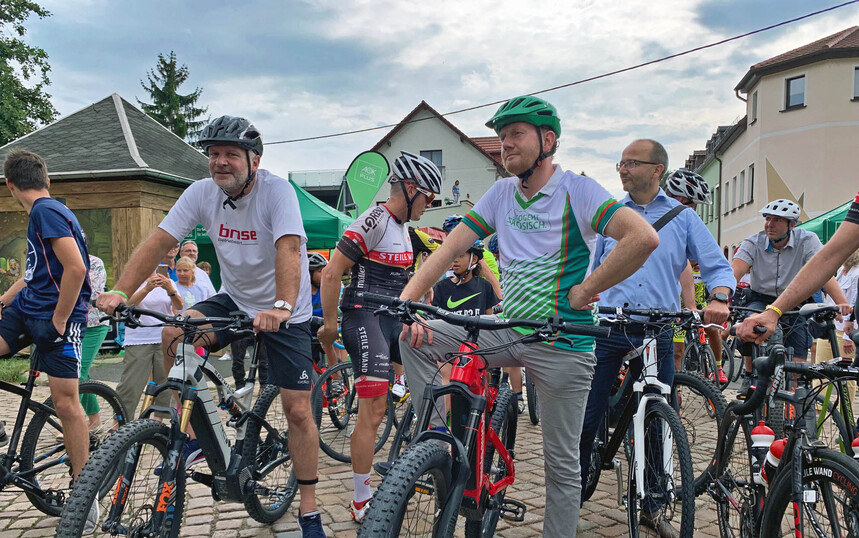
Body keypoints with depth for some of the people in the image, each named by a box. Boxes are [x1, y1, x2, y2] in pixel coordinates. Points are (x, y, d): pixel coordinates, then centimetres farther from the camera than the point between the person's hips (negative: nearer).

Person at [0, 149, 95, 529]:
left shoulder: (47, 211, -14)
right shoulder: (41, 212, 16)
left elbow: (75, 268, -24)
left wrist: (58, 321, -17)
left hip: (57, 316, -9)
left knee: (65, 402, -6)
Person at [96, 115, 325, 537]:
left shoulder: (277, 190, -22)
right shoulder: (202, 193, -8)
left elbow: (288, 249, -36)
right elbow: (158, 242, -14)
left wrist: (281, 308, -51)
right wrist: (120, 292, -27)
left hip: (285, 314, -4)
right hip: (233, 300, 4)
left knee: (298, 410, -5)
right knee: (173, 334, -23)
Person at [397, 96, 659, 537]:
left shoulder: (577, 190, -10)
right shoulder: (502, 192, 7)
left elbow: (644, 238, -25)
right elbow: (451, 247, 1)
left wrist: (586, 289, -18)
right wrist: (406, 299, -14)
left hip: (562, 346, -5)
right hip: (509, 331, 5)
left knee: (562, 465, 4)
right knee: (415, 337, -10)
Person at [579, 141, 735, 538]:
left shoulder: (682, 217, 7)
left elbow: (718, 266, 5)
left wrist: (719, 298, -15)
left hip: (657, 332, 0)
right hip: (607, 328, 0)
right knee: (586, 419, -1)